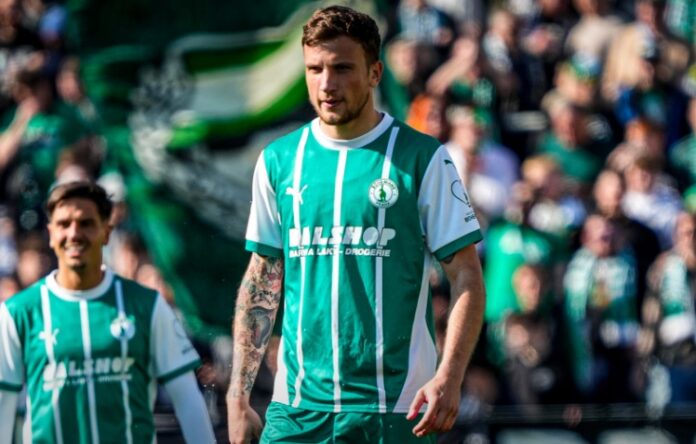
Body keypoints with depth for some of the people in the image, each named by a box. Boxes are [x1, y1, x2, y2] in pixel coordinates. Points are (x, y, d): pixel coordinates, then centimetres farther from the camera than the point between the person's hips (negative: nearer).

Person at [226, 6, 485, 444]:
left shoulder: (421, 158, -2)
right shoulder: (278, 160, 9)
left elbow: (467, 278, -4)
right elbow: (260, 284, 14)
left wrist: (449, 376, -18)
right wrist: (238, 396, 7)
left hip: (395, 408, -3)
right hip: (296, 406, 3)